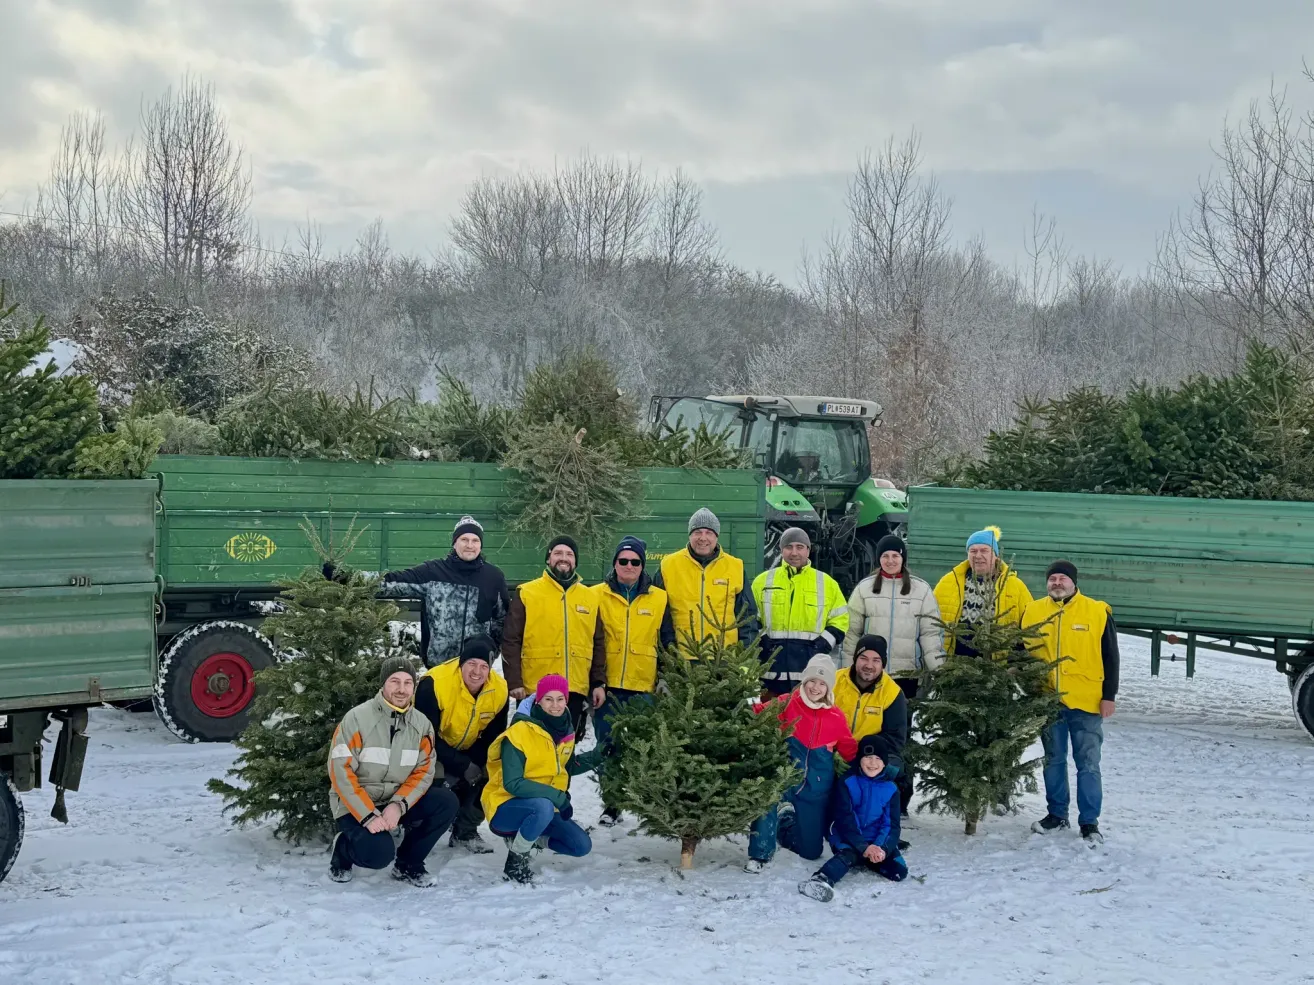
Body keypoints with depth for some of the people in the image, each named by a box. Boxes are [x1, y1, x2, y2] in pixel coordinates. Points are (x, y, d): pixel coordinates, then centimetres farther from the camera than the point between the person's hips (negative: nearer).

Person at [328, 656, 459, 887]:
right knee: (379, 853, -30)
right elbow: (341, 773, -19)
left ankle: (408, 865, 2)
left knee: (446, 803, -17)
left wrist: (398, 806, -22)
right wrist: (369, 816, -25)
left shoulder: (421, 724, -2)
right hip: (356, 806, -5)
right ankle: (343, 849, 8)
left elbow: (423, 772, -4)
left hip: (397, 802, 5)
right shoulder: (357, 718, -16)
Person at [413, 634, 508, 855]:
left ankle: (465, 832, 9)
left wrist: (483, 763, -21)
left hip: (467, 752, 6)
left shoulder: (499, 690, -16)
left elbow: (493, 737, -1)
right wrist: (462, 766, -32)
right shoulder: (433, 685, -32)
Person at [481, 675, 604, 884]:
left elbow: (566, 767, 16)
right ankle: (516, 861, -15)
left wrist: (597, 756, -2)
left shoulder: (566, 731, 1)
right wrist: (558, 797, -30)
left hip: (544, 808, 7)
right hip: (506, 807, -7)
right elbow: (512, 784, -26)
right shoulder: (519, 733, -22)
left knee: (582, 846, -3)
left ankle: (526, 837, 14)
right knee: (544, 807, -38)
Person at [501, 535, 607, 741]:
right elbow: (511, 641, -2)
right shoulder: (526, 593, 0)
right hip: (534, 691, -3)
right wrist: (514, 682, -9)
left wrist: (599, 683, 8)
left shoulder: (591, 597, 11)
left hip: (577, 691, 3)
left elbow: (598, 645, 15)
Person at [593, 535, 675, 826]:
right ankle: (611, 805, 14)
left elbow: (668, 642, 11)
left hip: (644, 686, 0)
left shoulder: (658, 599, 7)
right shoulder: (598, 595, 3)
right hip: (607, 685, 0)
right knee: (608, 746, 3)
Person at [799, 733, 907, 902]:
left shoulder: (891, 789, 2)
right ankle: (821, 880, -62)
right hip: (848, 839, -4)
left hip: (878, 842, 4)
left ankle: (862, 861, 3)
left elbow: (891, 824, -1)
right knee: (848, 855, -36)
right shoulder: (847, 783, -7)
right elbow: (844, 820, -13)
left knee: (899, 871, -18)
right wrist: (864, 847, -25)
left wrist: (882, 848, -21)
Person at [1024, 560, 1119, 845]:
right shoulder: (1032, 612, 4)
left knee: (1088, 764, 1)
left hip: (1086, 703, -3)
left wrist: (1109, 696, -5)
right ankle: (1056, 814, 25)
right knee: (1053, 760, 13)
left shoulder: (1097, 612, -3)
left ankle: (1089, 822, 9)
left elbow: (1110, 657, -1)